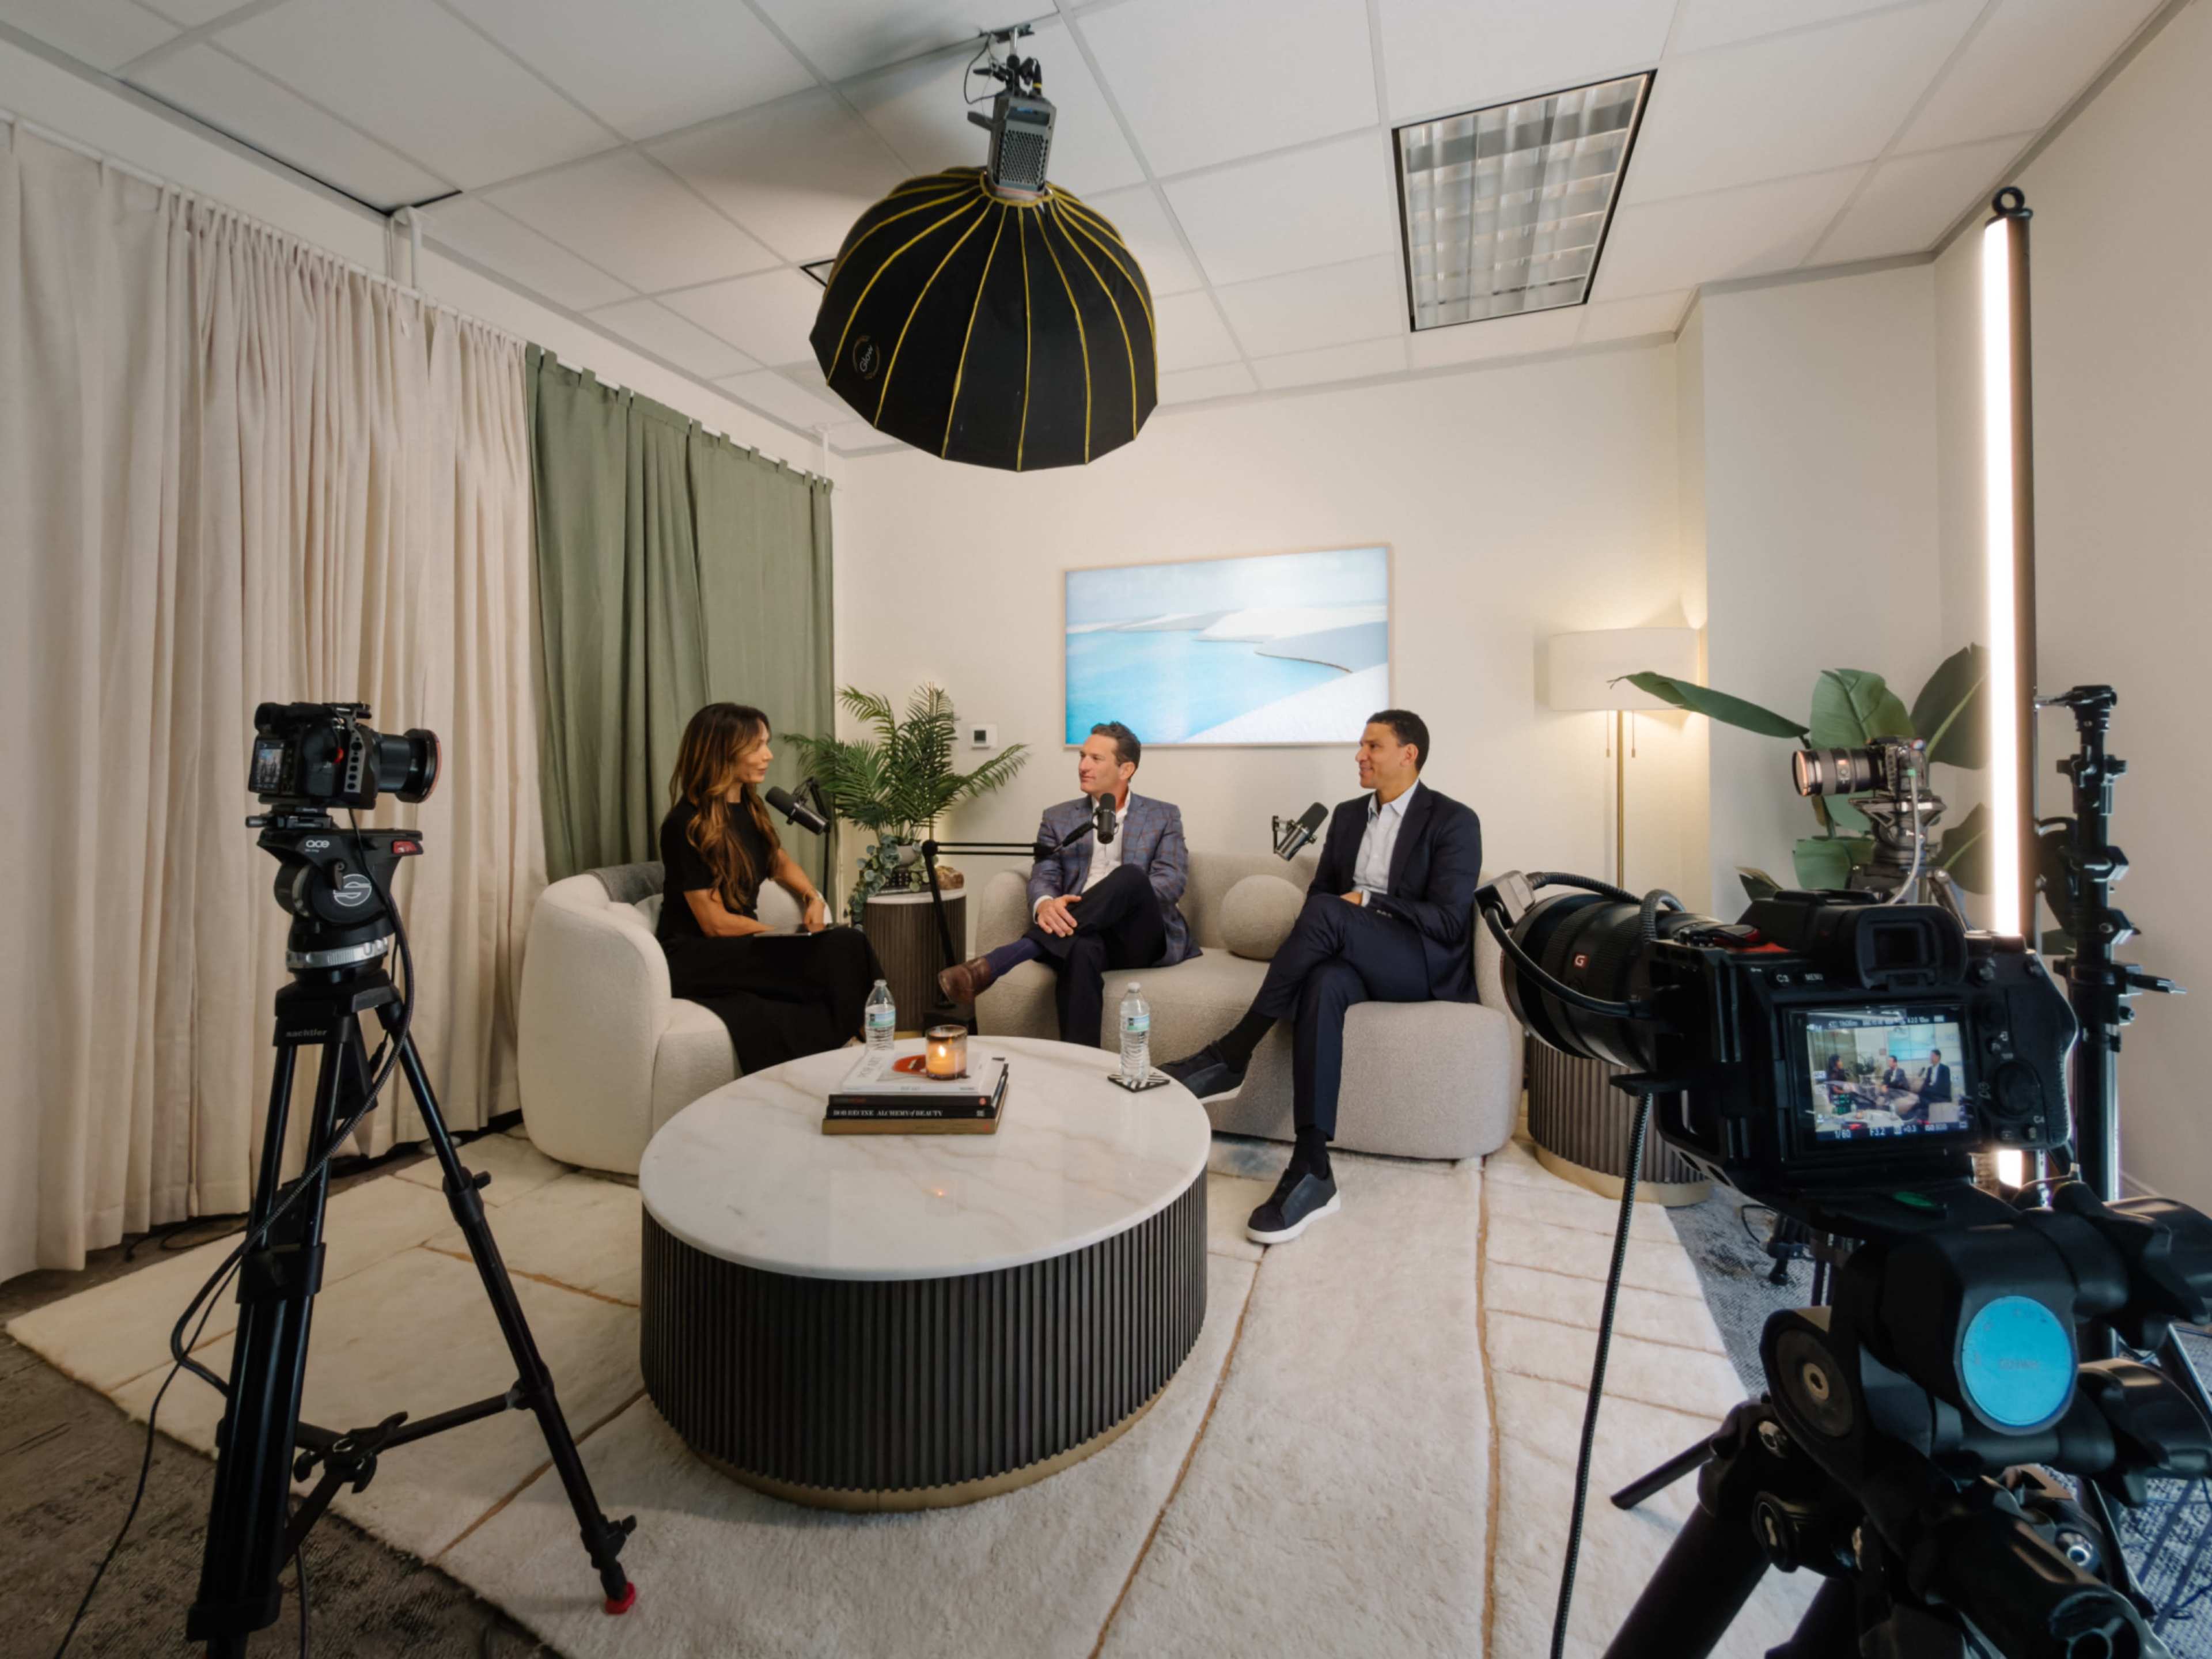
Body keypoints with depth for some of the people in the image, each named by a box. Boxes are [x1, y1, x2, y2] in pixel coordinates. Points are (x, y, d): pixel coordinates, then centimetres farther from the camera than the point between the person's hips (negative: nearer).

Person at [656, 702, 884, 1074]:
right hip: (697, 958, -7)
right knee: (841, 951, -29)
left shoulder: (748, 805, 7)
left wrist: (813, 898, 5)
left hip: (738, 947, 7)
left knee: (848, 944, -22)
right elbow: (715, 923, -16)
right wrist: (795, 933, -11)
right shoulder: (686, 826, -16)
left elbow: (780, 861, 26)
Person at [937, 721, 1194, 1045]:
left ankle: (996, 962, -43)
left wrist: (1113, 902, -22)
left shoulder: (1164, 816, 11)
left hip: (1142, 935, 0)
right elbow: (1043, 879, 1)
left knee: (1130, 875, -35)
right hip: (1087, 933, 0)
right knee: (1080, 949, -40)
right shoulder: (1058, 818, 15)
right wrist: (1046, 905, -26)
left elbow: (1172, 882, -3)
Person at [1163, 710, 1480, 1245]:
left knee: (1326, 913, -33)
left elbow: (1448, 922, -11)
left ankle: (1233, 1052, -25)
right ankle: (1311, 1170, -37)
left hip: (1426, 967, -4)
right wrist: (1321, 933, -7)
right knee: (1323, 983, -34)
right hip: (1355, 959, 5)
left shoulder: (1454, 821, -3)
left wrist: (1364, 902, -13)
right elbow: (1318, 892, 16)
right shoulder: (1348, 816, 16)